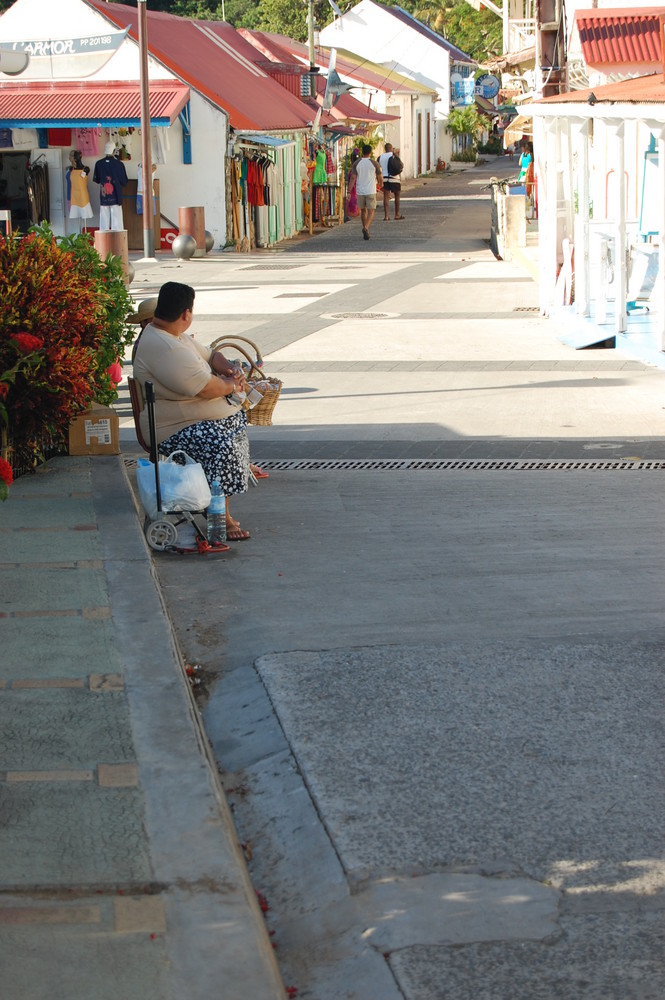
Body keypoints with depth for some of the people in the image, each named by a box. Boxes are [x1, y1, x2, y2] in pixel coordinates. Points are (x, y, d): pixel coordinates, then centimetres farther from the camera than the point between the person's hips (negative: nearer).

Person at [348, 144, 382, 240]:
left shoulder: (356, 163, -1)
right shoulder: (374, 163, -5)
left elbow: (353, 178, -5)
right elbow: (380, 178, 1)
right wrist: (380, 182, 25)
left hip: (360, 191, 3)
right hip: (371, 191, -3)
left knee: (363, 211, 18)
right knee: (371, 211, -2)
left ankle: (365, 229, 28)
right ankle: (366, 228, -25)